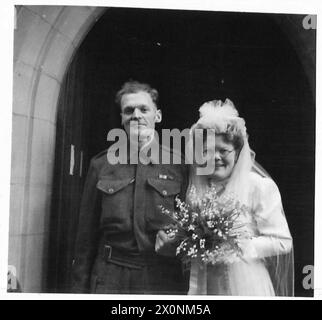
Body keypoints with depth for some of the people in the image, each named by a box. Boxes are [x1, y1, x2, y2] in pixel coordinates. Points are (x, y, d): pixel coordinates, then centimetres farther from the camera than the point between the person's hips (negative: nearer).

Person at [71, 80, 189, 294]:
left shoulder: (178, 166, -1)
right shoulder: (101, 164, 3)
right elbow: (87, 234, 5)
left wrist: (189, 286, -3)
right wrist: (80, 287, 3)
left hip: (164, 278, -1)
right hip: (109, 277, 1)